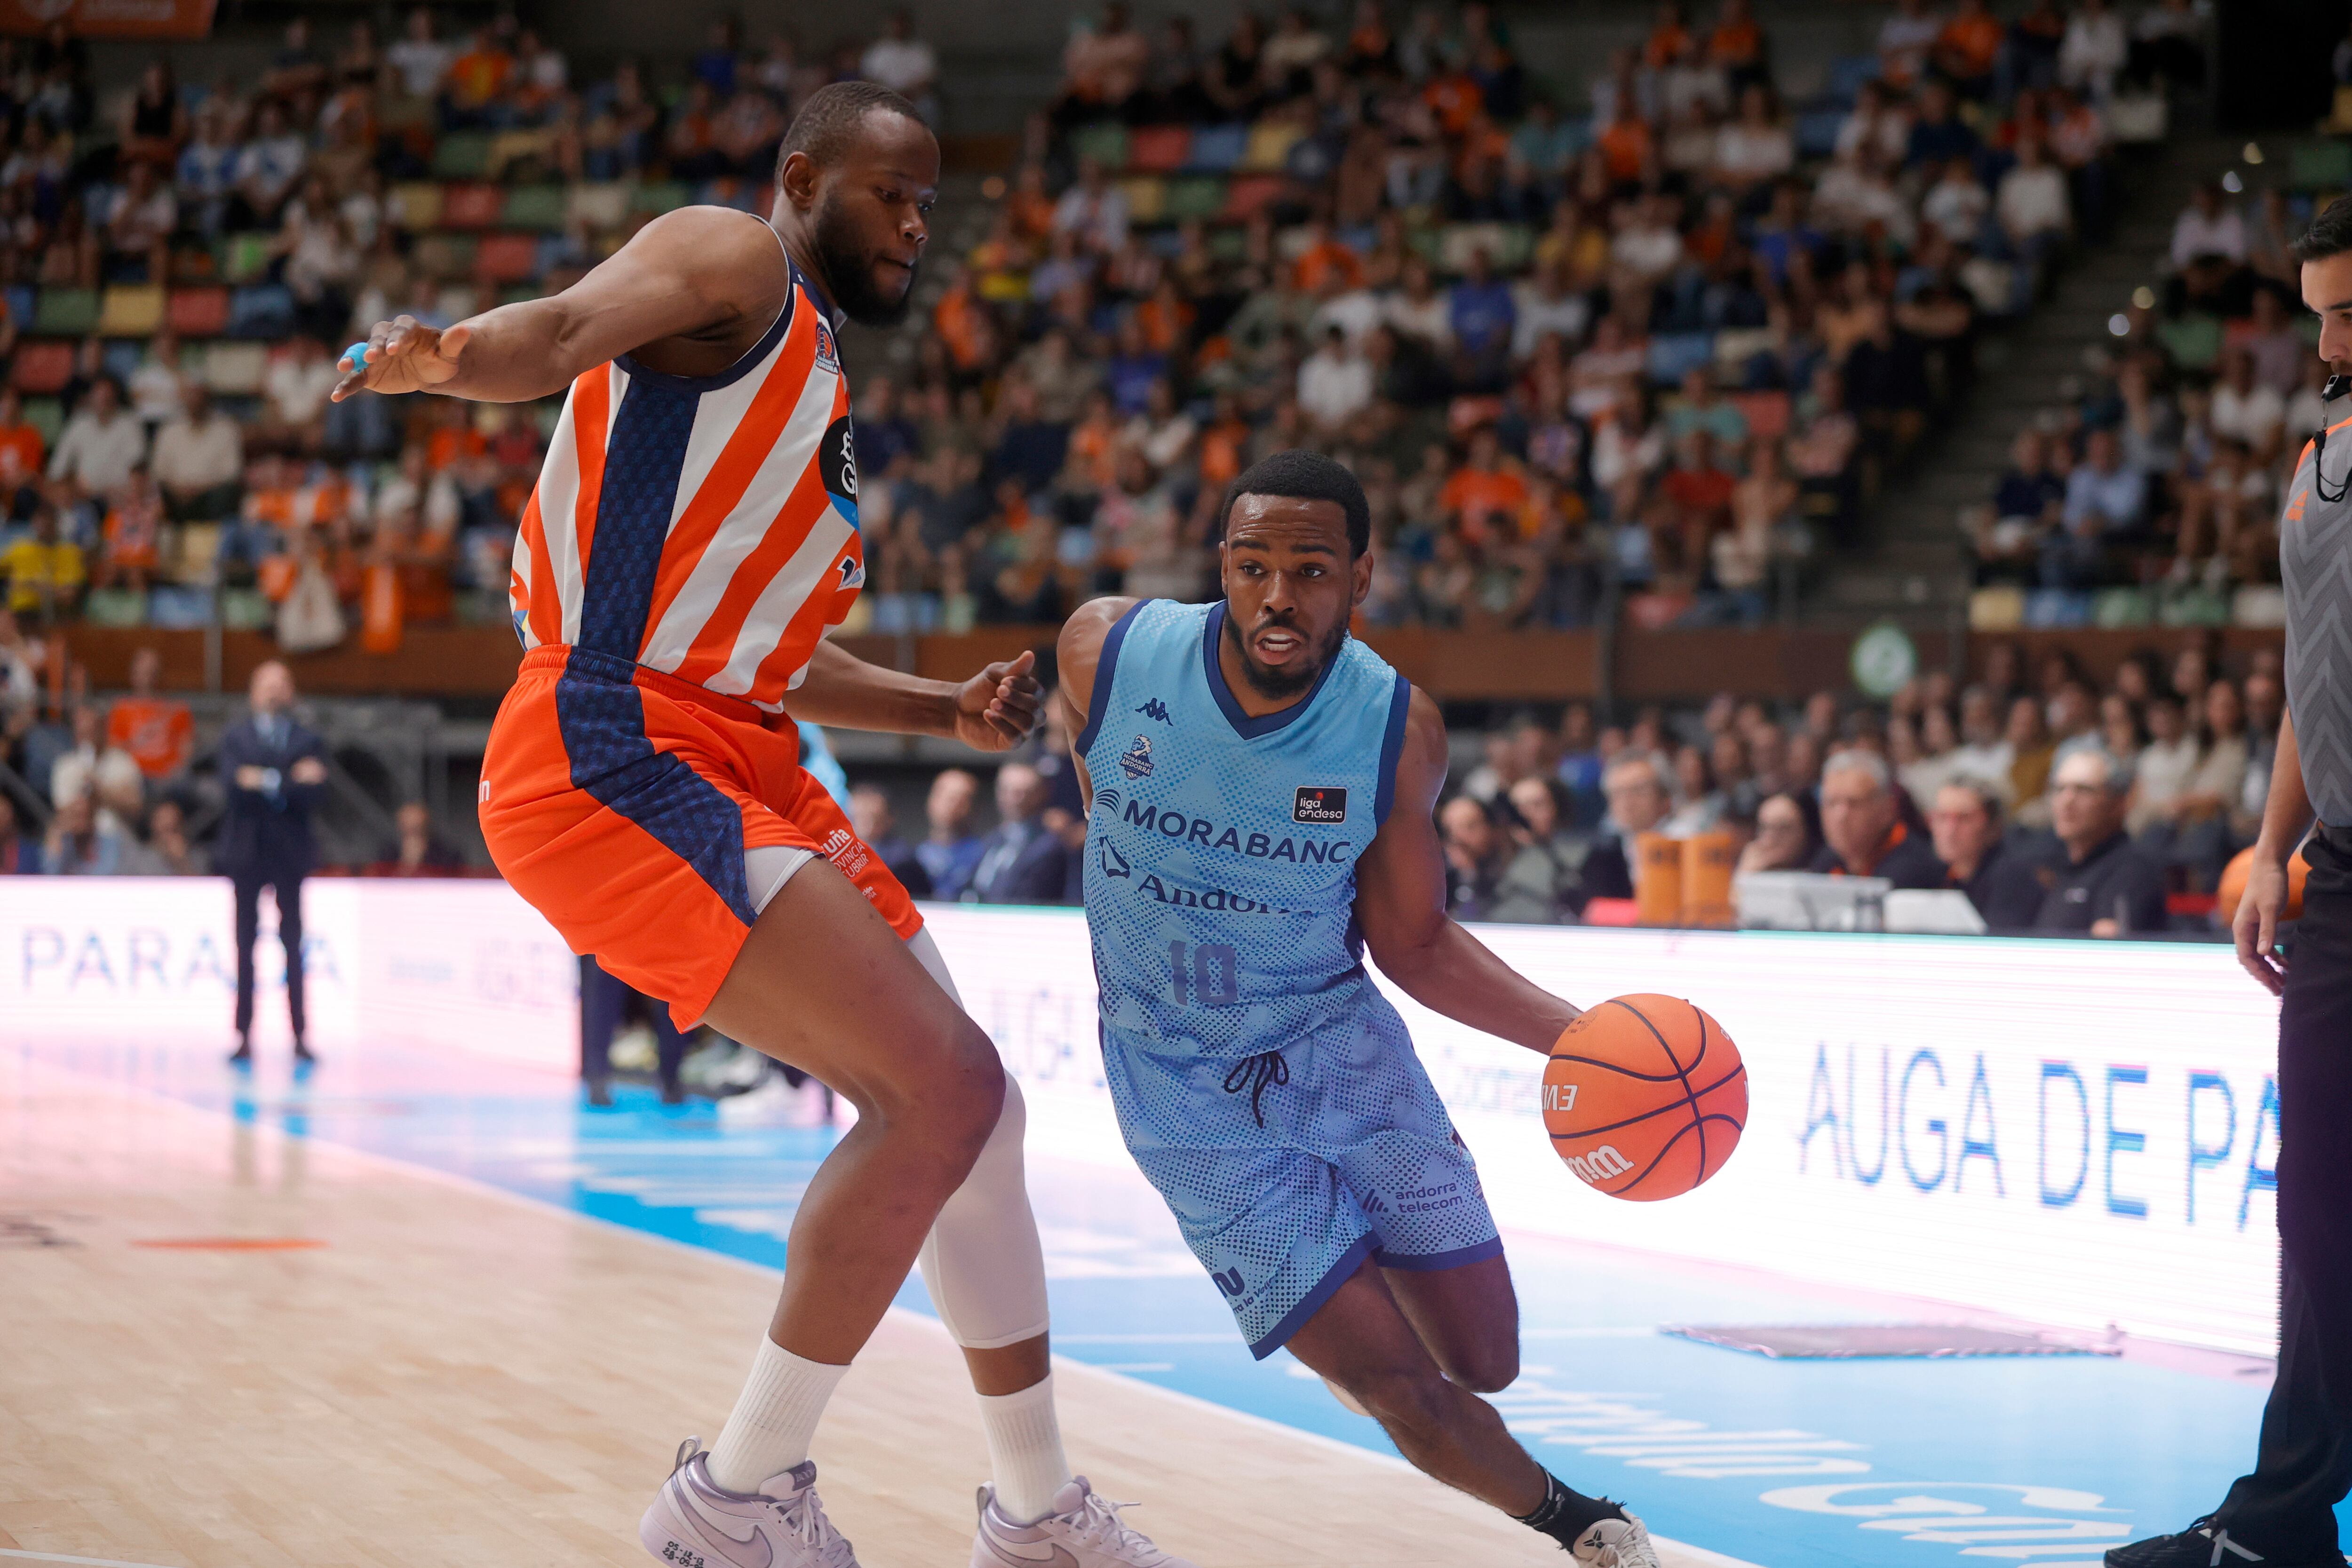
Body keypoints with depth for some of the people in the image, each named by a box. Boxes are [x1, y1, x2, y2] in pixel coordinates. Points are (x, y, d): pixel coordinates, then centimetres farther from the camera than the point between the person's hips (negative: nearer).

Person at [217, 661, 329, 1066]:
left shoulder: (309, 741, 7)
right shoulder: (236, 738, 7)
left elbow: (313, 794, -7)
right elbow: (236, 784, -10)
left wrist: (266, 783, -16)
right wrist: (289, 780, -17)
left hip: (289, 853, 0)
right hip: (247, 850, 0)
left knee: (293, 946, -2)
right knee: (245, 946, 2)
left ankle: (301, 1038, -2)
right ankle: (245, 1037, 3)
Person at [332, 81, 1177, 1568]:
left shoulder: (821, 388, 25)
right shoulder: (734, 261, -3)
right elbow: (571, 326, -25)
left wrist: (946, 711, 21)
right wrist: (448, 355, -47)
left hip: (738, 762, 10)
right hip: (615, 758, -10)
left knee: (970, 1107, 15)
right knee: (941, 1089, -18)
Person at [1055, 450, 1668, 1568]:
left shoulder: (1398, 730, -16)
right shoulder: (1106, 649, -18)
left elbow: (1413, 944, -5)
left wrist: (1577, 1034, -18)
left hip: (1338, 1044, 2)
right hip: (1186, 1091, -2)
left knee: (1483, 1363, 9)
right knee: (1398, 1387, -9)